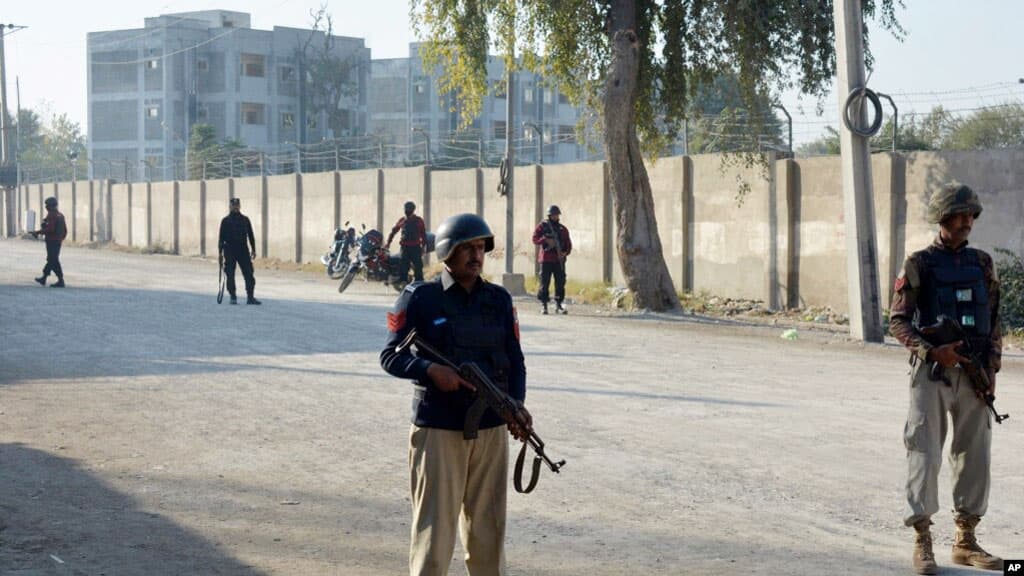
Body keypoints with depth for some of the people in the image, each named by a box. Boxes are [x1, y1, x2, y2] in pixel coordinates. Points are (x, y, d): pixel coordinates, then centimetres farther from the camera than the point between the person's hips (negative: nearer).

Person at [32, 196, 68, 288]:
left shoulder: (51, 215, -15)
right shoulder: (60, 215, 13)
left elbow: (50, 229, -24)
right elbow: (65, 230, 15)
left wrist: (37, 232, -19)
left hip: (51, 241, -9)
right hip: (58, 241, 9)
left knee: (54, 261, -7)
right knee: (51, 259, 18)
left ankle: (61, 281, -9)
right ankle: (44, 278, 29)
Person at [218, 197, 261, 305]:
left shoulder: (245, 219, 9)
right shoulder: (226, 221, 3)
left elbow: (251, 235, 12)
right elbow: (221, 237, 3)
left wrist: (253, 249, 7)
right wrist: (220, 252, -3)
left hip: (243, 250, 2)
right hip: (230, 251, -2)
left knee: (248, 273, -4)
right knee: (230, 275, 0)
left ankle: (250, 297, -2)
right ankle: (233, 297, 9)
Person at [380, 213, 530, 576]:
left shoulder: (499, 299, 8)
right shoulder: (420, 298, -3)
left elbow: (514, 359, 9)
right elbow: (390, 356, -3)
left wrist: (517, 405, -8)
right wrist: (430, 370, -22)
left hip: (491, 429, 4)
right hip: (438, 430, -4)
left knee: (488, 528, 11)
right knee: (434, 529, -1)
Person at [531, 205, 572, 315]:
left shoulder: (563, 229, 13)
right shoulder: (542, 226, 5)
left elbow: (568, 244, 13)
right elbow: (535, 239, -3)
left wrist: (565, 252, -6)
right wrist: (545, 240, -19)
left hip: (559, 260, 3)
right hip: (546, 259, -3)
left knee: (560, 283, 0)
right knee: (545, 283, -3)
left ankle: (558, 305, 7)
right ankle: (543, 305, 2)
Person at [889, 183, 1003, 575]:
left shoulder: (982, 264, 11)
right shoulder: (919, 265, -2)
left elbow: (995, 322, 14)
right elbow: (897, 321, -5)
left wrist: (991, 368, 4)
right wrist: (931, 351, -19)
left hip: (974, 373, 5)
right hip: (932, 371, -4)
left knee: (975, 455, 7)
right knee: (925, 455, -4)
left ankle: (966, 541, 18)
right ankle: (922, 543, 3)